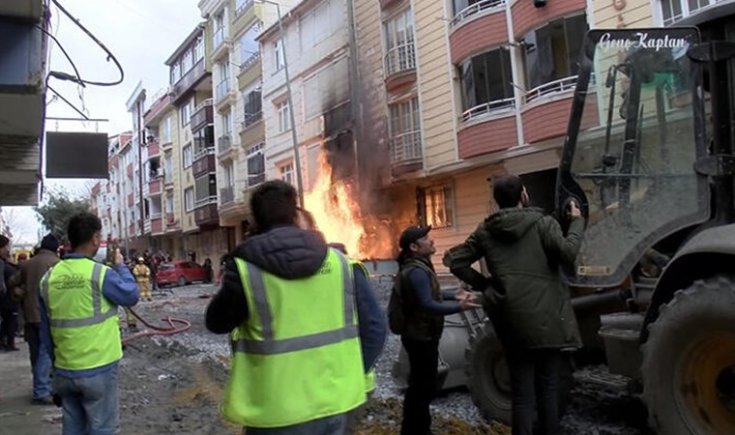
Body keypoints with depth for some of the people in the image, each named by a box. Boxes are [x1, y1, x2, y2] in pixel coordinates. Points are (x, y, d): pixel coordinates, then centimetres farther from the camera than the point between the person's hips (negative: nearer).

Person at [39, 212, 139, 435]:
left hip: (64, 370, 5)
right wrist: (120, 266, 11)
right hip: (98, 368, -5)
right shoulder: (101, 274, -17)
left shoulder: (49, 277, 0)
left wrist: (55, 358, 19)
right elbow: (131, 296, -1)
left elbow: (45, 329, 8)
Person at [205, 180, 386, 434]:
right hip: (334, 402, 3)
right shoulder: (339, 263, -4)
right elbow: (374, 326, -2)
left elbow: (216, 323, 2)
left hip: (278, 413, -3)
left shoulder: (246, 270, -14)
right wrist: (350, 376, 8)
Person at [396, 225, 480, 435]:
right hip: (421, 337, -11)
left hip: (421, 334, 11)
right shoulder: (416, 271, -24)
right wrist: (459, 307, -40)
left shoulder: (418, 266, 12)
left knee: (422, 385, 22)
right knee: (422, 387, -3)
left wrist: (454, 294, 17)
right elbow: (428, 304, -32)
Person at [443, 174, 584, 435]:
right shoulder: (542, 223, -3)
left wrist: (483, 284, 11)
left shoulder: (485, 231, 8)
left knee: (522, 393, 9)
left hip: (511, 319, 3)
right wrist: (577, 221, -1)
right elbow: (568, 253, -15)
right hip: (545, 318, -3)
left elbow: (454, 260, 9)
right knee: (547, 389, 10)